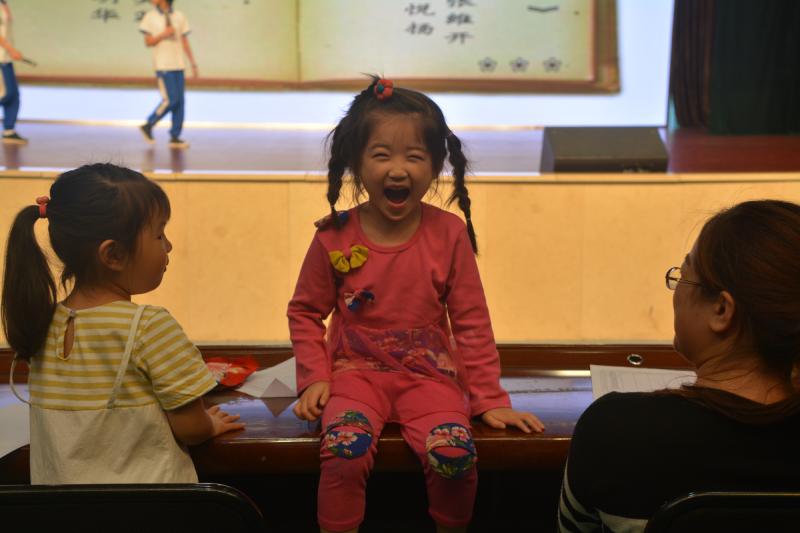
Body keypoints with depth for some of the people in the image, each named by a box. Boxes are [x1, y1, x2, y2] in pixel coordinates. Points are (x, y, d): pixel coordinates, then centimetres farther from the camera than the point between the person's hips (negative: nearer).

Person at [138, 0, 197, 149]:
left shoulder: (179, 16, 8)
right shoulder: (150, 17, 1)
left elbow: (185, 43, 10)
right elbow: (148, 42, 0)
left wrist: (193, 64, 8)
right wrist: (164, 34, -15)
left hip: (178, 65, 4)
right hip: (163, 66, -4)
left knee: (179, 102, 2)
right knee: (170, 100, -10)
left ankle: (175, 138, 7)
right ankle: (148, 126, 8)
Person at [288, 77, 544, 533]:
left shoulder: (449, 234, -4)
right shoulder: (334, 238, -4)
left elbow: (471, 322, 1)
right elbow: (305, 312, 9)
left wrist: (489, 398, 0)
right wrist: (314, 377, -4)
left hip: (428, 375, 0)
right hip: (356, 372, 0)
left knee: (455, 454, -25)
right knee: (345, 453, -30)